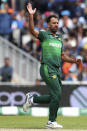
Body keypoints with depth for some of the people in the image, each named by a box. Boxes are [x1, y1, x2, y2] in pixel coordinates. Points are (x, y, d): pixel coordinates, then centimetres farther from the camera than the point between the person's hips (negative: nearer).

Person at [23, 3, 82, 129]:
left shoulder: (59, 38, 20)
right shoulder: (44, 35, 0)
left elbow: (62, 56, 26)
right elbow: (32, 30, -19)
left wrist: (74, 60, 12)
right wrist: (31, 16, -30)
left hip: (57, 70, 8)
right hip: (47, 68, -8)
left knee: (55, 97, 7)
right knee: (57, 94, -13)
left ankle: (32, 99, 25)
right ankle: (51, 122, -4)